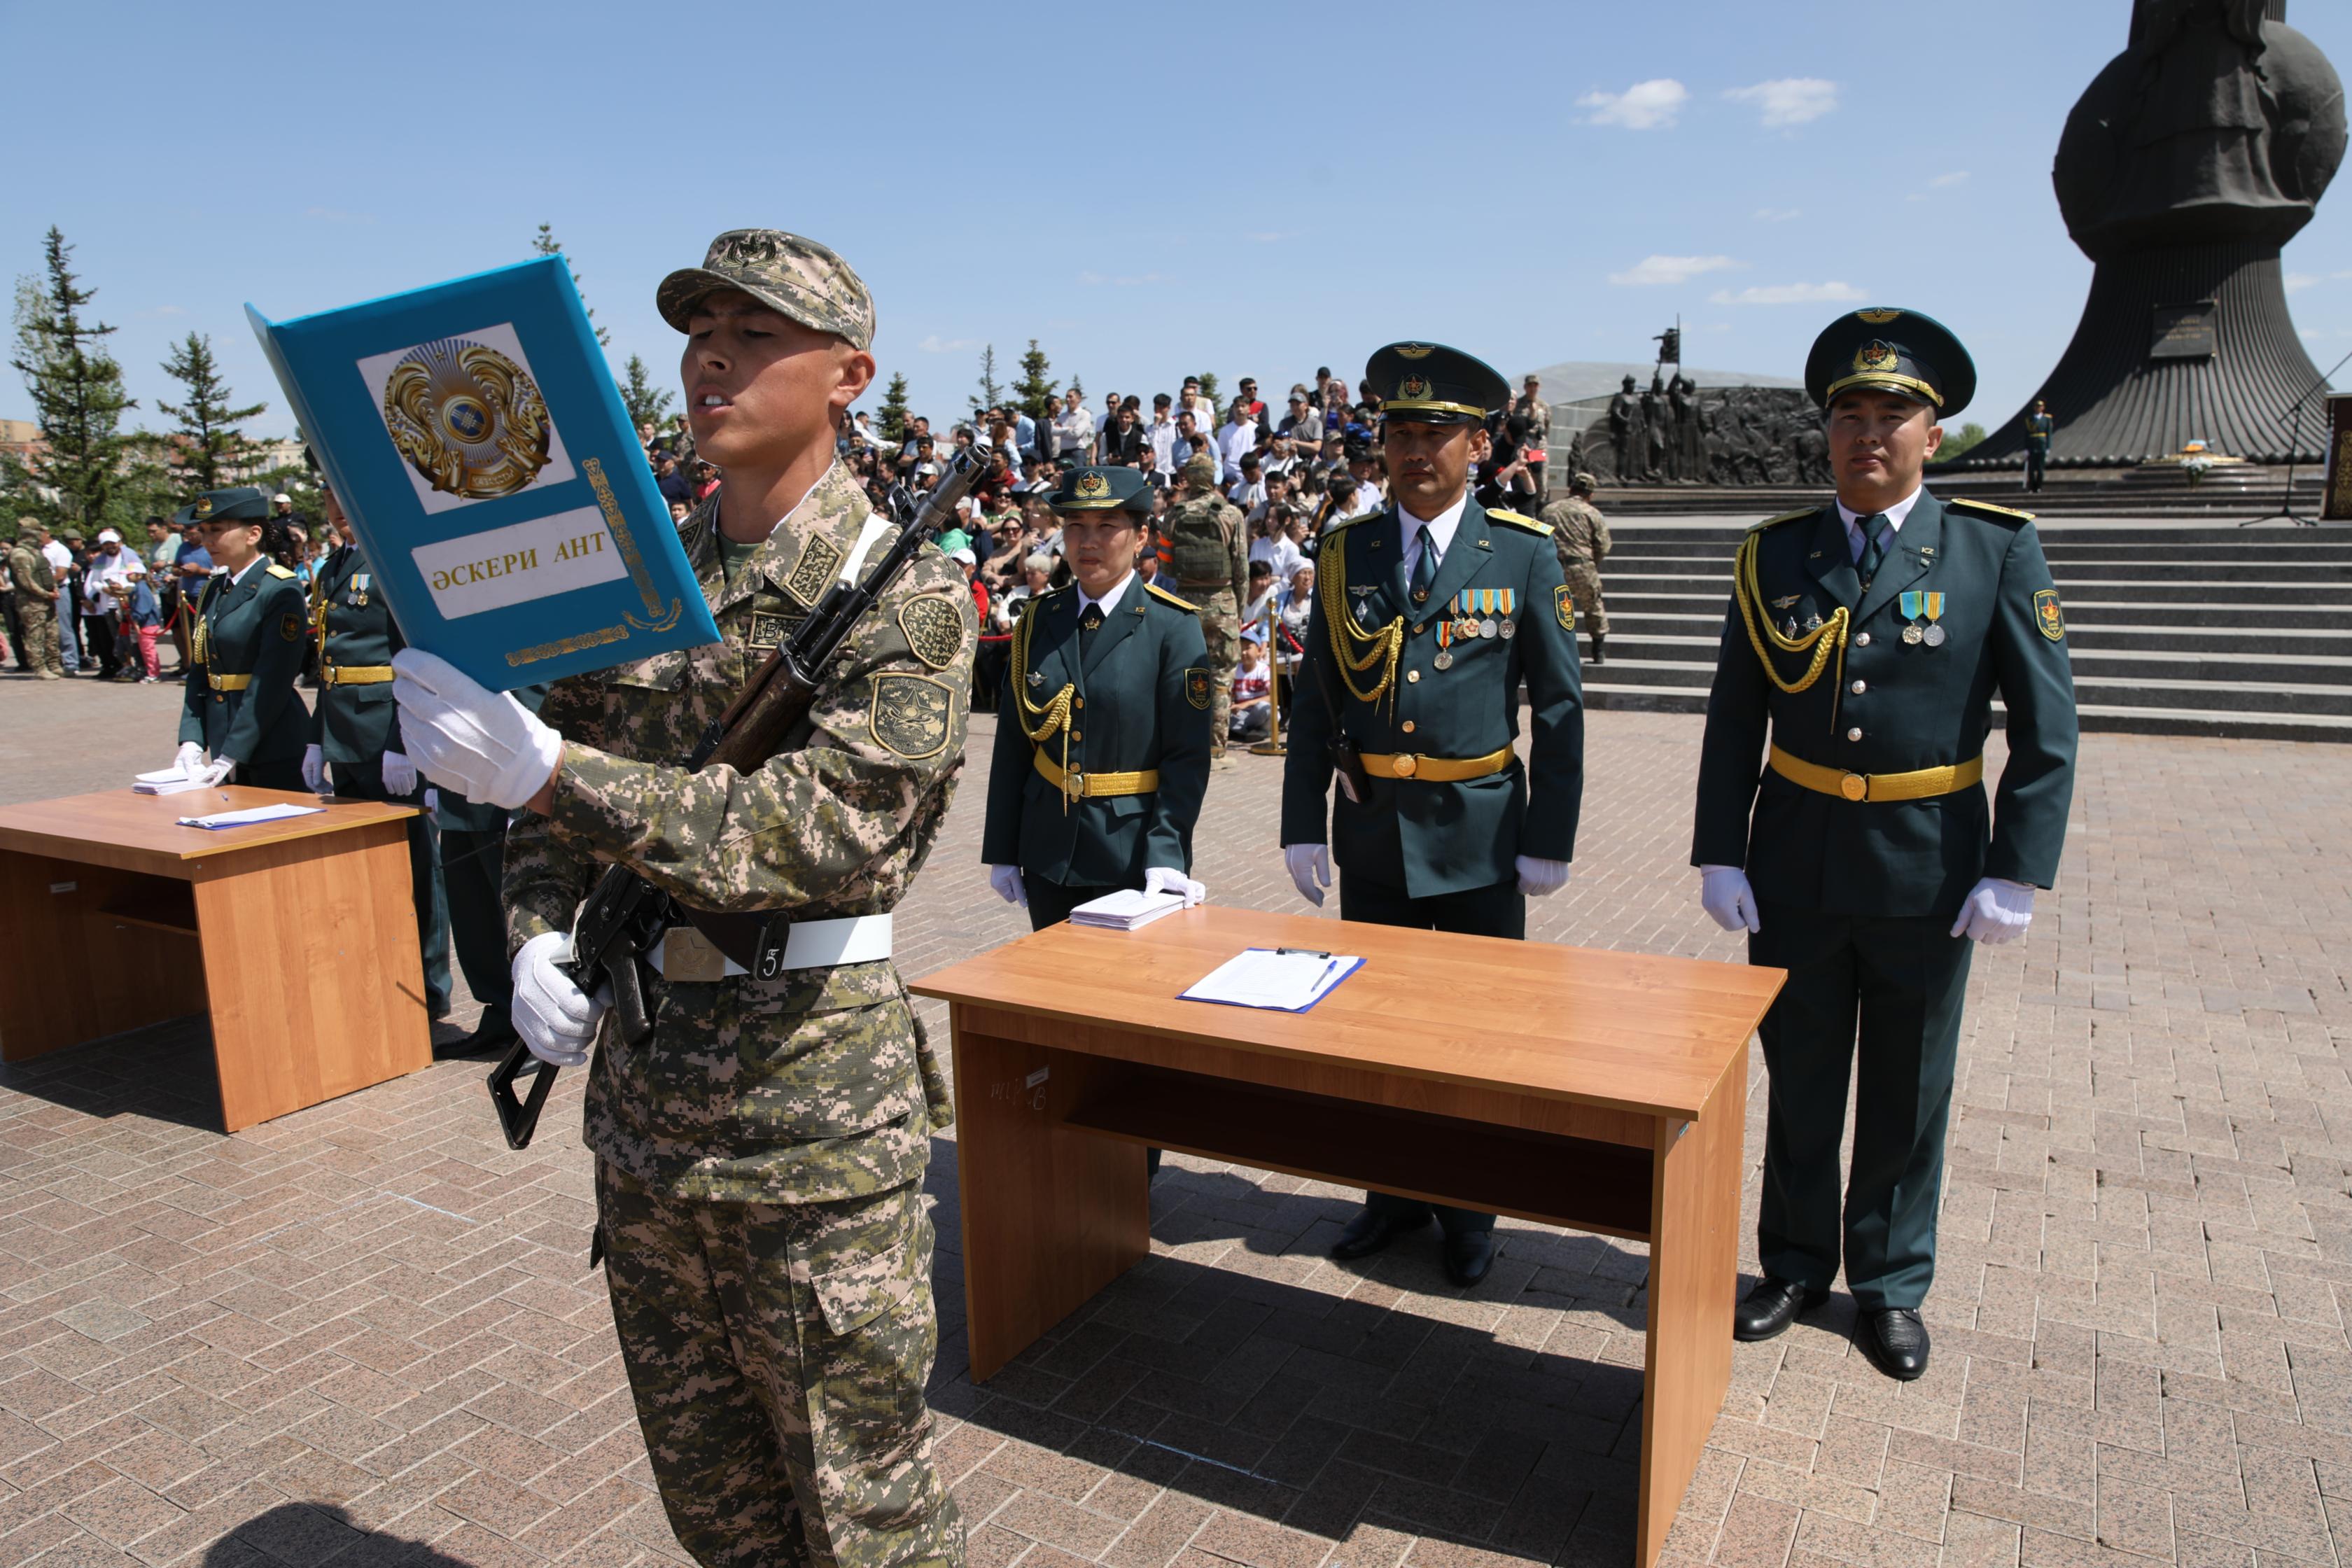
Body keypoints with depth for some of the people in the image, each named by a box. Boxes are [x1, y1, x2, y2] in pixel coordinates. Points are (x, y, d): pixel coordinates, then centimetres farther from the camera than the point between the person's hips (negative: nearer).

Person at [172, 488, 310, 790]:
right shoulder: (214, 589, 11)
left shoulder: (282, 591, -12)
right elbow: (198, 672, 11)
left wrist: (231, 756, -18)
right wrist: (191, 741, -1)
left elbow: (272, 682, -17)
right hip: (221, 738, 7)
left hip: (274, 748, -7)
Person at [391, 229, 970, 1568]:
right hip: (640, 1081, 6)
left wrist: (547, 770, -30)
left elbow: (820, 828, -23)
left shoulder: (906, 592, -11)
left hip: (812, 1088, -6)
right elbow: (560, 791, 16)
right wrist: (539, 941, -3)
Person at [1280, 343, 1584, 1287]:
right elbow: (1315, 701, 5)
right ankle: (1395, 1193, 32)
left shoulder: (1523, 555, -4)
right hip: (1372, 830, 3)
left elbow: (1558, 706, -3)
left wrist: (1550, 840, -6)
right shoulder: (1347, 554, 2)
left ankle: (1470, 1210, 28)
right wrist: (1302, 823, 0)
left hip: (1480, 832, -2)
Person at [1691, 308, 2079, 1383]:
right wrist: (1720, 854, -3)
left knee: (1908, 1094, 13)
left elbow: (2046, 728, -5)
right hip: (1795, 865, 2)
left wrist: (2017, 874, -10)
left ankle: (1890, 1283, 32)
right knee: (1799, 1081, 14)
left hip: (1927, 872, -1)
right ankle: (1796, 1264, 33)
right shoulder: (1775, 556, 0)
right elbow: (1733, 722, 2)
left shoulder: (1997, 551, -5)